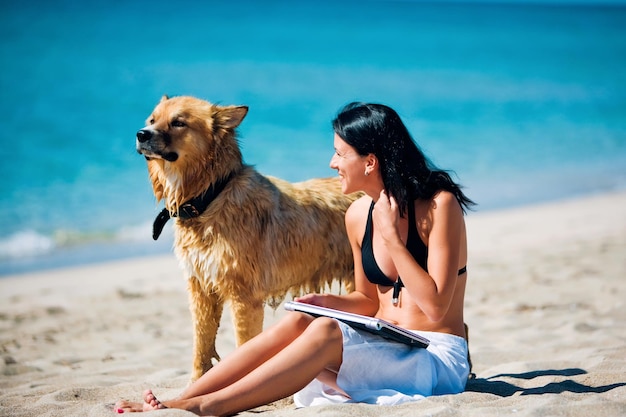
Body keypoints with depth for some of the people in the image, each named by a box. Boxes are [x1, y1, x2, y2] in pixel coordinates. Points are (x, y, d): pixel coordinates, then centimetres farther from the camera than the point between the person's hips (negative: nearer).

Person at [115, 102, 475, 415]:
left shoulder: (440, 205, -13)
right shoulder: (358, 215, 6)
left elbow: (435, 306, -19)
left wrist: (391, 236, -21)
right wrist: (326, 302, -4)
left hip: (440, 359, -6)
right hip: (381, 347, 6)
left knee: (324, 333, -29)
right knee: (298, 321, -21)